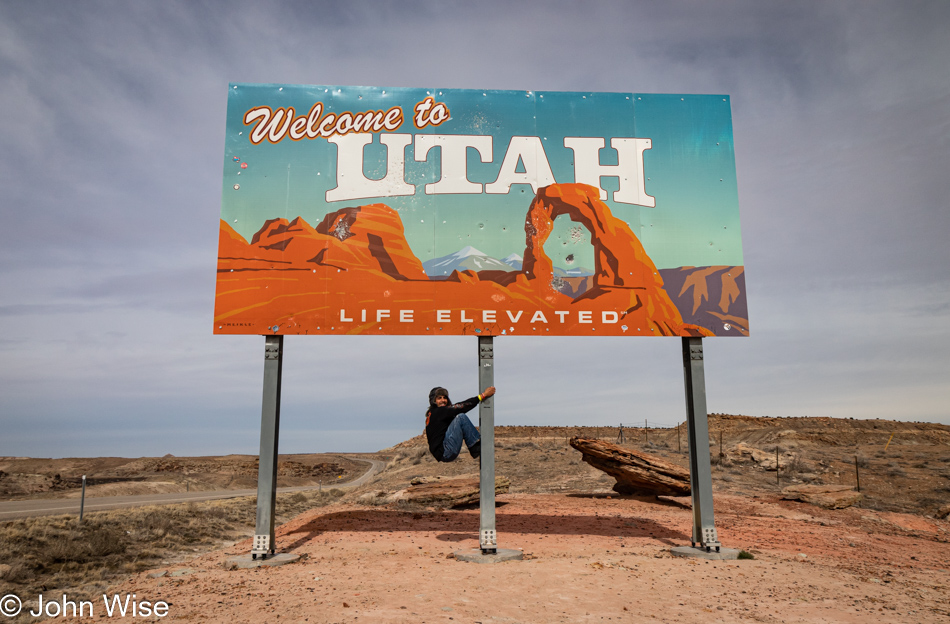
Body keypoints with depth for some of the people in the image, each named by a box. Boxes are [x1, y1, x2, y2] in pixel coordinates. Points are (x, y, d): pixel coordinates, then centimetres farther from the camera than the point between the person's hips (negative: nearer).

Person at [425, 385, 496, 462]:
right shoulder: (437, 412, -9)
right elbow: (461, 407, -16)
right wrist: (483, 395, -17)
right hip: (443, 453, -10)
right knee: (461, 418, -16)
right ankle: (478, 451, -12)